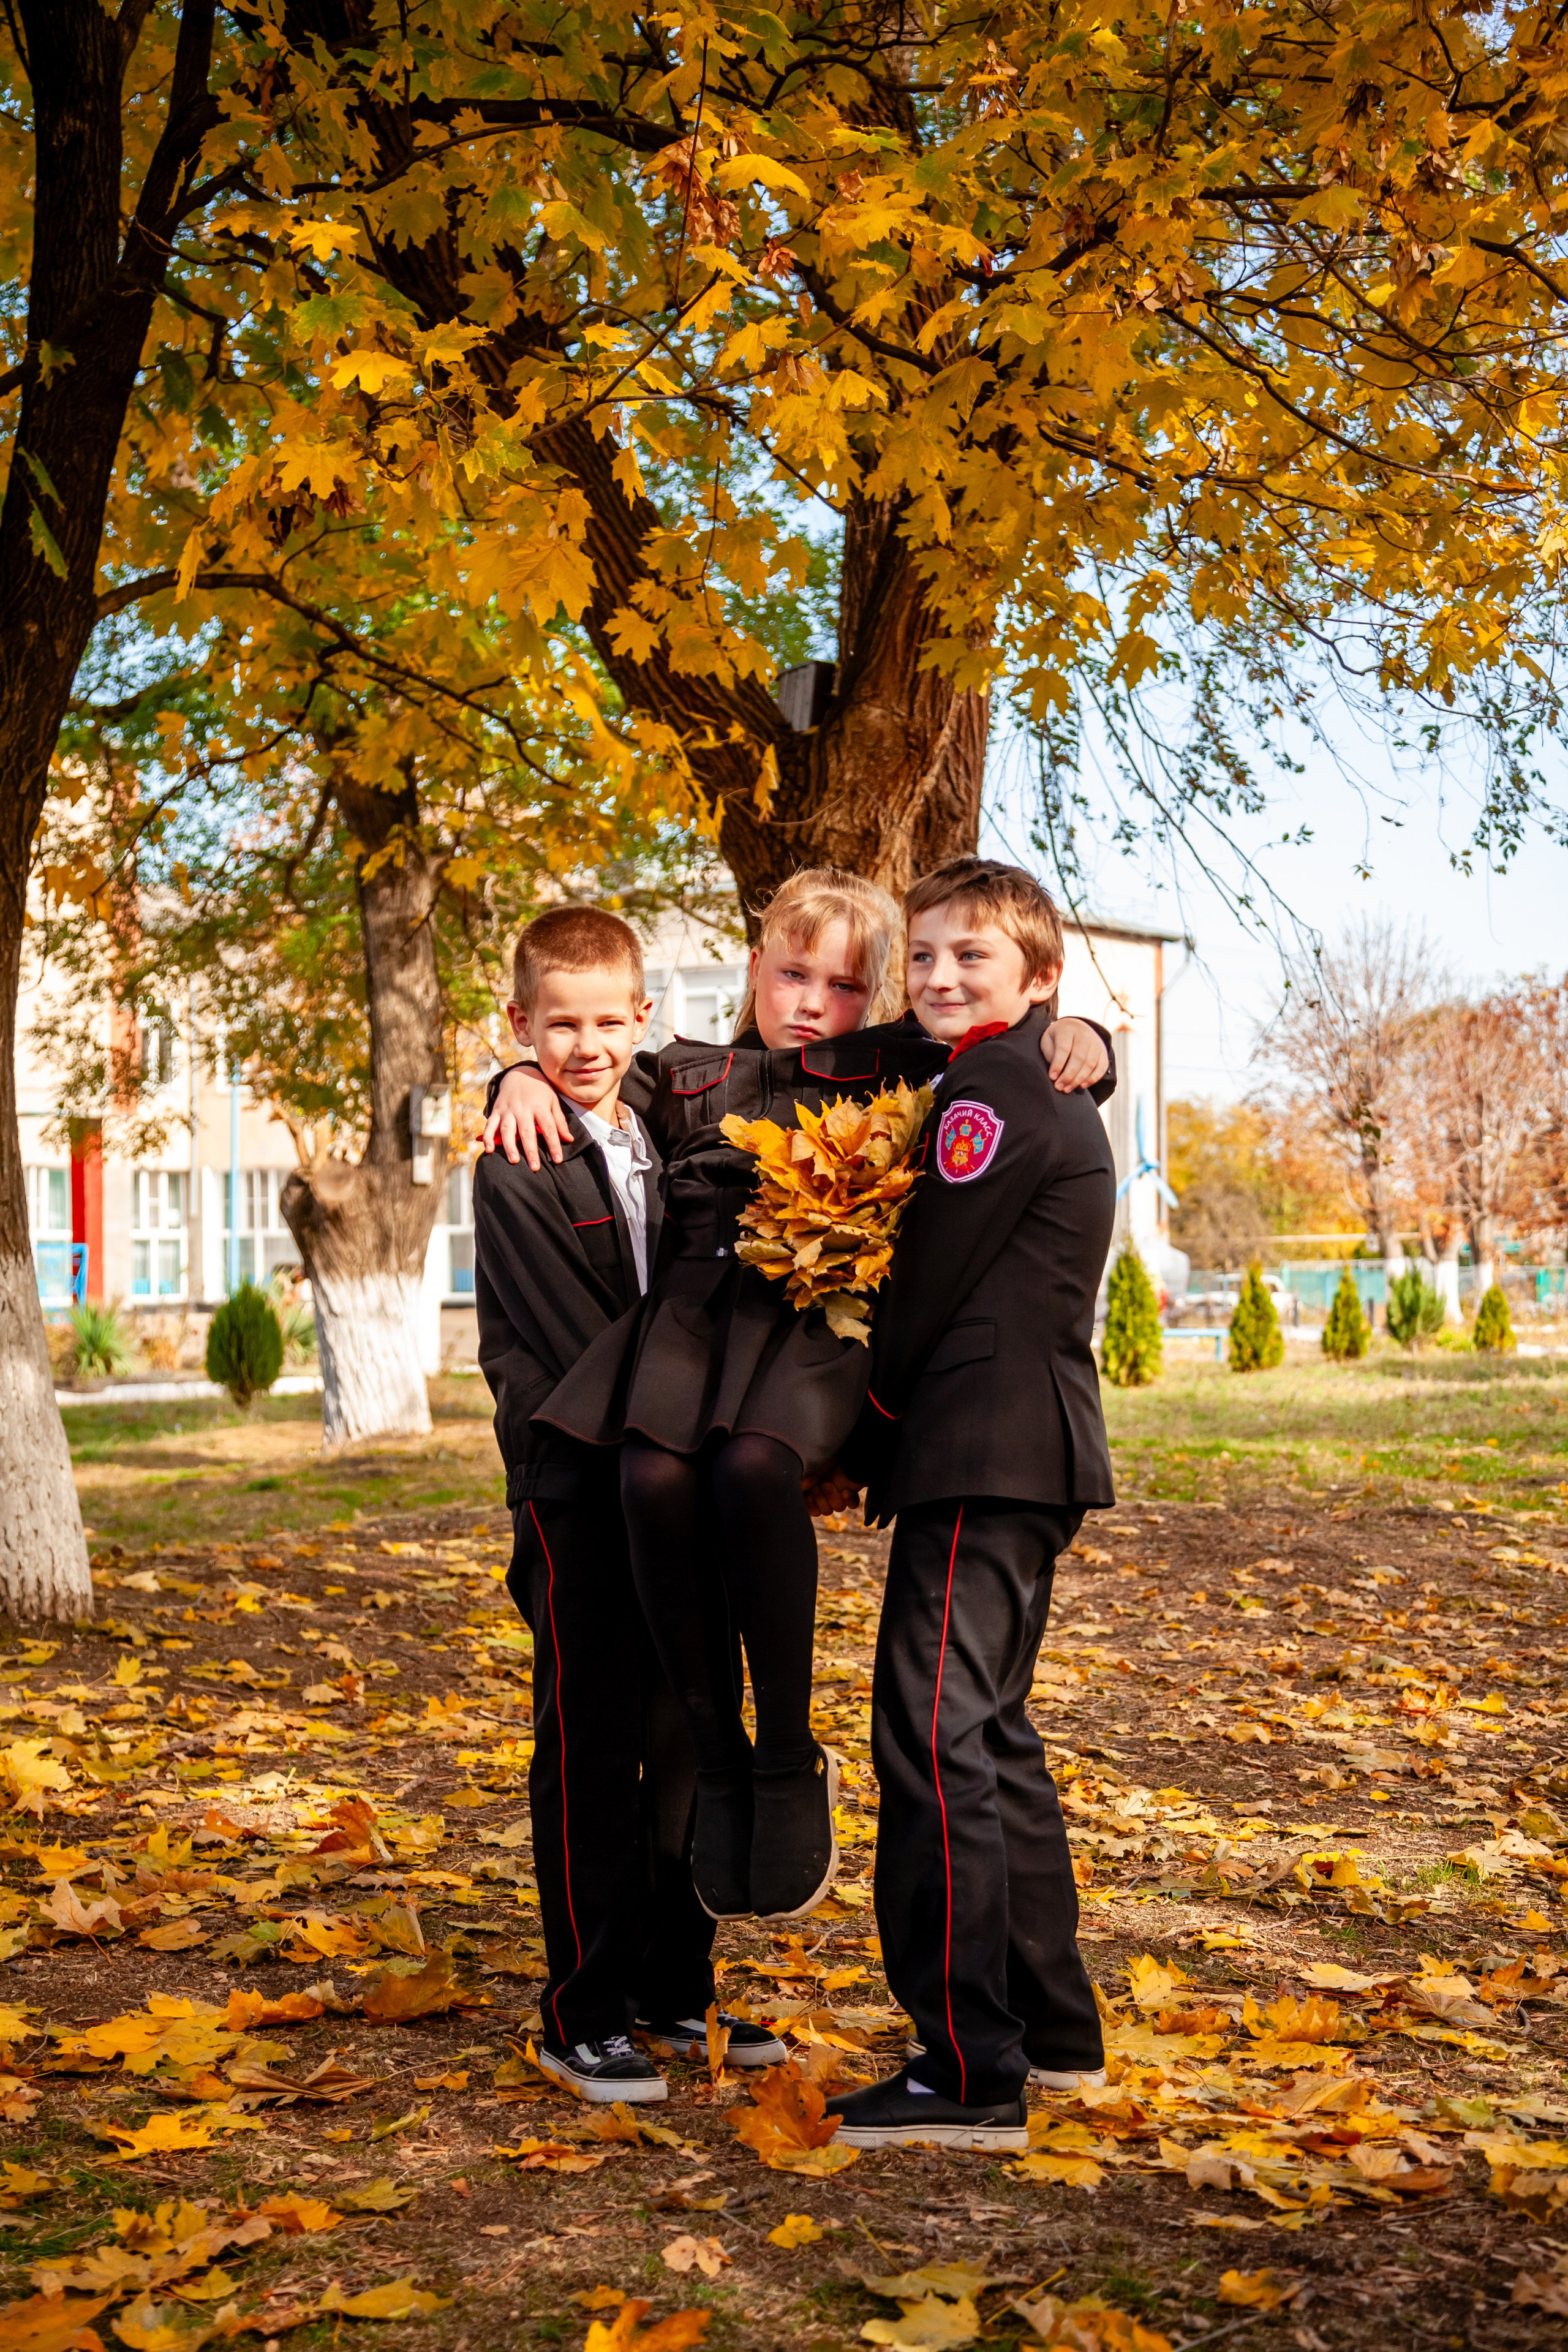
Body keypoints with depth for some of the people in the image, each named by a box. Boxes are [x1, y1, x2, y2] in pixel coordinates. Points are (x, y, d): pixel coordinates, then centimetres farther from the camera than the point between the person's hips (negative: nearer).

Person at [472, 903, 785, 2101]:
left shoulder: (669, 1147, 12)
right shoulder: (518, 1171, -7)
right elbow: (568, 1342, -13)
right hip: (579, 1493, -6)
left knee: (692, 1744, 11)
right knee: (590, 1756, 1)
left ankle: (678, 1988, 24)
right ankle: (584, 2015, 11)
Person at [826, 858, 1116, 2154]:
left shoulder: (988, 1095, -12)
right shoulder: (1047, 1095, 21)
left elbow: (926, 1291, -11)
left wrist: (857, 1434, 2)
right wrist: (885, 1442, 18)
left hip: (982, 1458, -11)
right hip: (1026, 1459, 11)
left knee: (935, 1734, -11)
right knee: (991, 1731, 17)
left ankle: (968, 2071, -9)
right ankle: (1051, 2022, 27)